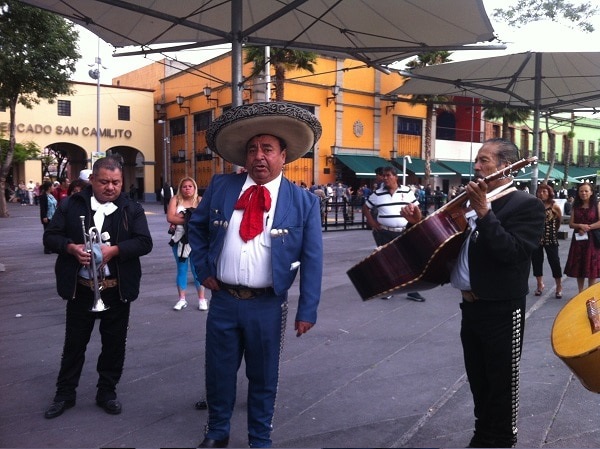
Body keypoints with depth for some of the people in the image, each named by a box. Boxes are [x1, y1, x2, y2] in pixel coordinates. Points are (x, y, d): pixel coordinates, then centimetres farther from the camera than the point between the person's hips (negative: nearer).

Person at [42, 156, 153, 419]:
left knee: (114, 344, 10)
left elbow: (145, 243, -8)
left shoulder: (132, 210, 0)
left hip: (117, 290, 0)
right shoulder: (71, 205, 1)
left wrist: (114, 250, -22)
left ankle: (107, 392, 28)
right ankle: (65, 394, 29)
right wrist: (71, 247, -18)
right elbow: (50, 236, 2)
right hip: (80, 289, 0)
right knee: (74, 343, 12)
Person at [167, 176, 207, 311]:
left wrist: (183, 217, -16)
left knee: (197, 270, 1)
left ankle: (201, 299, 9)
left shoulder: (200, 200, 1)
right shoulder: (175, 200, 4)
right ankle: (182, 299, 16)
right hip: (180, 239, 2)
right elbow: (170, 218, -9)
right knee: (181, 270, 9)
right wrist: (190, 219, -12)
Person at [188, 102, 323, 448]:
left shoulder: (304, 202, -6)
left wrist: (307, 310, -8)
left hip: (268, 306, -2)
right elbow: (197, 227, 16)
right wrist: (204, 268, 6)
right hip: (223, 300, 2)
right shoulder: (221, 187, 1)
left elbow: (312, 260, -5)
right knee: (219, 372, 16)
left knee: (264, 378, 13)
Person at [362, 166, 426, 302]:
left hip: (404, 233, 0)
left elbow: (416, 208, 5)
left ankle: (412, 291, 11)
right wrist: (372, 222, 0)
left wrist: (418, 223, -10)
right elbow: (365, 208, 11)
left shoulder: (407, 192, 1)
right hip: (384, 233, 0)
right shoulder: (377, 193, 1)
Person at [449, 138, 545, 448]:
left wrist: (484, 212, -27)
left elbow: (513, 252, -25)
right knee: (478, 382, 20)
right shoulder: (473, 201, 11)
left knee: (502, 385, 7)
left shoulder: (526, 205, -12)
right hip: (471, 306, 8)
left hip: (501, 311, -7)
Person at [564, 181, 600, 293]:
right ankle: (580, 293, 16)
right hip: (578, 239, 4)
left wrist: (587, 228, -14)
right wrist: (580, 226, -13)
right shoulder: (576, 207, 9)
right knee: (578, 266, 6)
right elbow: (571, 224, 5)